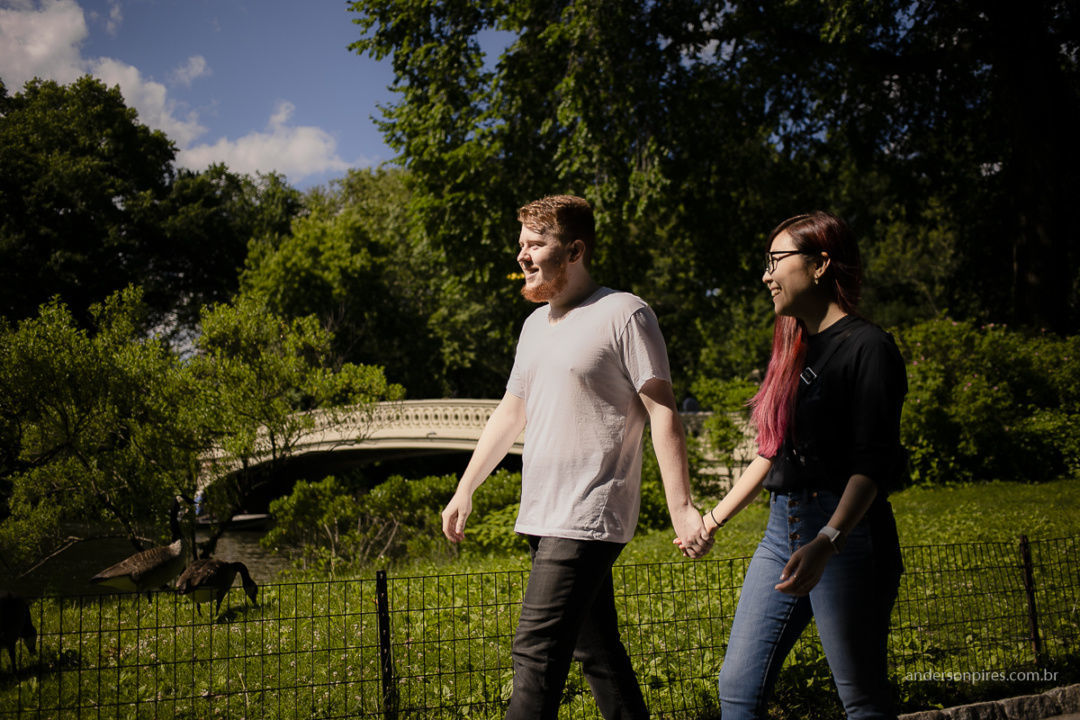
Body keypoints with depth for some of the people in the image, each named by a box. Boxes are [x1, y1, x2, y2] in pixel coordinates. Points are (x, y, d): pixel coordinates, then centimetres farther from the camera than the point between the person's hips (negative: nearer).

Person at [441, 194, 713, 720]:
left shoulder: (624, 315, -7)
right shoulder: (536, 323, 17)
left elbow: (662, 413, -10)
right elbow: (510, 412, 24)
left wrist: (680, 508, -15)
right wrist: (464, 490, 23)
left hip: (587, 518, -8)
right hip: (541, 517, 8)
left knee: (536, 652, -13)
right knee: (597, 651, 13)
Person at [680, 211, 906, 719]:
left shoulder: (867, 347, -9)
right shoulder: (794, 348, 17)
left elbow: (873, 463, -17)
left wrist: (825, 543, -30)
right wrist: (713, 518, 26)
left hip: (844, 531, -8)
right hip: (781, 531, 8)